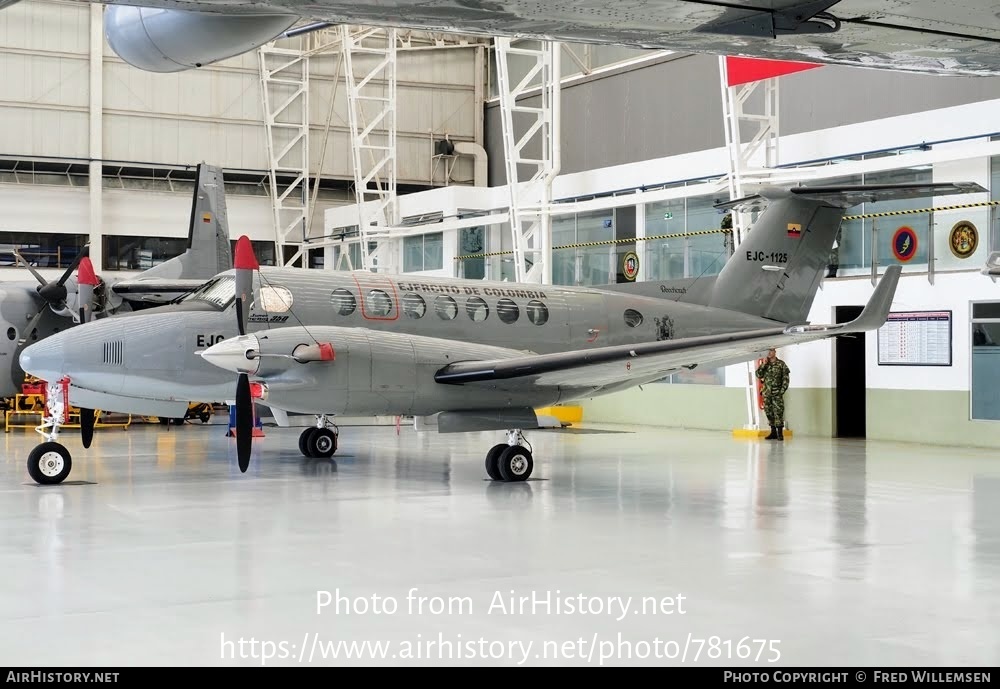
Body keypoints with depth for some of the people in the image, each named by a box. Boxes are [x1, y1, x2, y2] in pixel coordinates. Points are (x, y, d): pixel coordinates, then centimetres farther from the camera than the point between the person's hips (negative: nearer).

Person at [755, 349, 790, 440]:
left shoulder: (781, 364, -1)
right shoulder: (765, 365, 11)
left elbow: (785, 378, -3)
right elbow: (758, 375, 1)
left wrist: (782, 390, -12)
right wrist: (763, 364, -7)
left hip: (777, 393, -5)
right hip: (767, 393, 5)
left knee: (778, 412, -9)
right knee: (769, 412, 7)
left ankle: (780, 433, -5)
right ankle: (773, 432, 16)